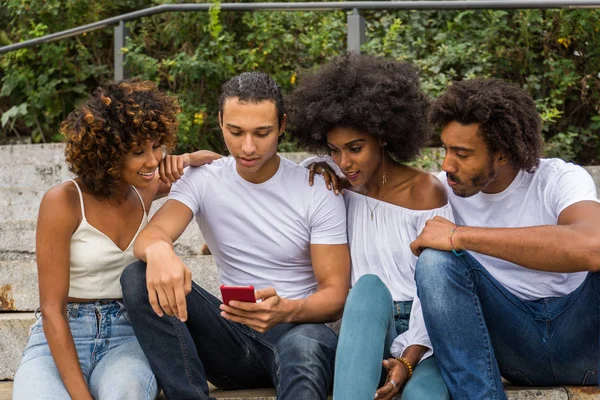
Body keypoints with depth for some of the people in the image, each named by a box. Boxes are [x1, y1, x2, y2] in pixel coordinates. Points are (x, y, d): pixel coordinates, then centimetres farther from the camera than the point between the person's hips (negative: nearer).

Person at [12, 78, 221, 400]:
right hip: (60, 340, -3)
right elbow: (52, 310, -14)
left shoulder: (144, 189, 5)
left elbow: (215, 162, 24)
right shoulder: (63, 202, -12)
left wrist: (187, 160, -2)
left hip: (126, 337, 4)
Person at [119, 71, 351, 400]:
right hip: (231, 336, 4)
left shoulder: (317, 191, -4)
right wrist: (159, 250, -43)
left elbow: (335, 295, -7)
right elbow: (149, 234, -16)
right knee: (139, 278, -21)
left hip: (298, 327, -4)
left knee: (303, 347, -42)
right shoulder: (203, 181, 3)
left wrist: (287, 311, -31)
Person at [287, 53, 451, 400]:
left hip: (422, 331, -2)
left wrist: (408, 360, -22)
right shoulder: (340, 189, 8)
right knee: (369, 285, -35)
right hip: (367, 332, 2)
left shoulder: (426, 193, -5)